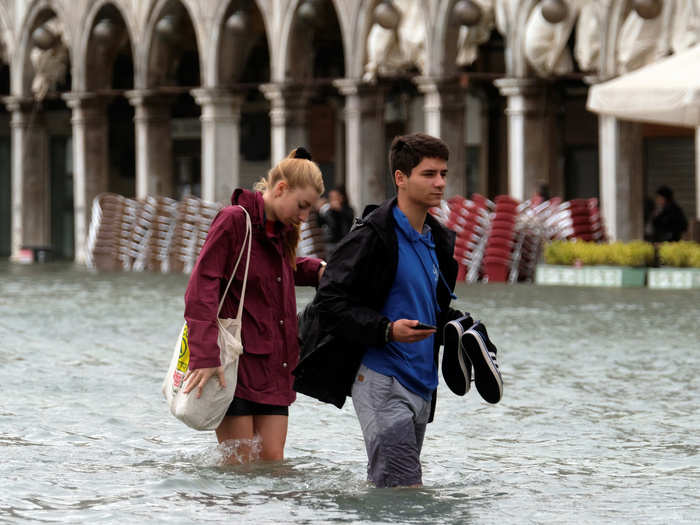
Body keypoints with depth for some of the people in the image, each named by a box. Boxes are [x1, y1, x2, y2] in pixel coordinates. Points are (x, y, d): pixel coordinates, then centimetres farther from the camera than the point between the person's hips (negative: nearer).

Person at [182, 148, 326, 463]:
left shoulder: (281, 230, 14)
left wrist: (315, 271, 12)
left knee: (272, 460, 0)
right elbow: (202, 287, -16)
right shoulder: (234, 220, -9)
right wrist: (205, 356, -26)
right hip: (233, 364, -7)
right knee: (240, 464, -6)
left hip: (271, 366, 7)